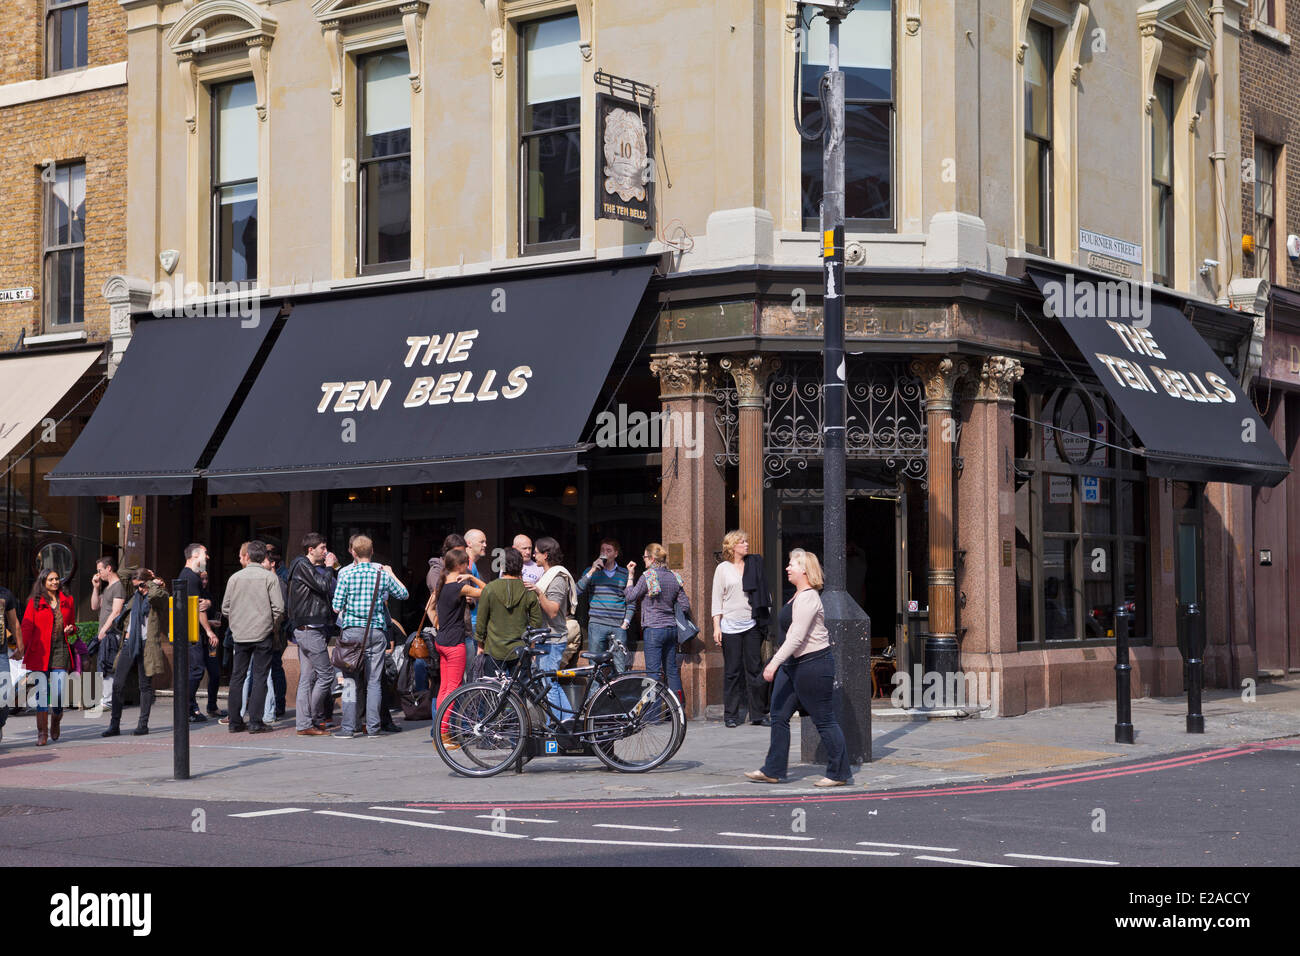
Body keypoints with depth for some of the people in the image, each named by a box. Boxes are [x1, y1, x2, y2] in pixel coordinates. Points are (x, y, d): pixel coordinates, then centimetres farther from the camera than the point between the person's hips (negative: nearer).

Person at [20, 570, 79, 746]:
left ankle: (55, 720, 23)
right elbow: (26, 627, 1)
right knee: (42, 692, -5)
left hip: (61, 650, 2)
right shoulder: (35, 602, 4)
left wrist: (71, 629, 3)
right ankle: (42, 733, 0)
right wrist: (22, 650, -9)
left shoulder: (67, 600, 14)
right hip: (40, 652, -2)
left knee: (59, 693, -7)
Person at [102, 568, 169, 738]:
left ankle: (143, 724, 9)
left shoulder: (160, 595, -1)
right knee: (117, 684, -1)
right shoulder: (135, 598, 18)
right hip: (130, 644, 6)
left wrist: (154, 583, -8)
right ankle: (114, 725, 3)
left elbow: (155, 595, -26)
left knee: (145, 685, 1)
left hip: (147, 645, -6)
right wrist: (127, 632, 17)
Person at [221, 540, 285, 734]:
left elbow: (225, 608, 8)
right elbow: (278, 607, -10)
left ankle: (235, 721, 9)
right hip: (263, 634, -3)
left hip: (240, 635, 3)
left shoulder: (235, 578, 4)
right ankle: (255, 721, -4)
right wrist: (273, 626, 6)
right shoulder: (269, 576, -5)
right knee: (260, 676, 0)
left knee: (237, 676, 9)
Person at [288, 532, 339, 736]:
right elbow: (323, 585, -19)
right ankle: (316, 719, 1)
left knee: (307, 679, 7)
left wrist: (334, 569, 10)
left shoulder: (312, 567, 20)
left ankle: (303, 724, 7)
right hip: (310, 629, -10)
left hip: (305, 630, 10)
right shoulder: (302, 566, -9)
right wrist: (329, 568, -5)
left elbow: (335, 587, 20)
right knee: (326, 675, -7)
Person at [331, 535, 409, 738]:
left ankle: (348, 727, -1)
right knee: (374, 681, 7)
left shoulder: (346, 574, -6)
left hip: (353, 630, -2)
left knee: (350, 680, 2)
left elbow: (336, 606, -5)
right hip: (377, 631, 2)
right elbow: (404, 594, 15)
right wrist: (391, 574, 28)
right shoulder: (383, 574, 1)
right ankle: (373, 727, 6)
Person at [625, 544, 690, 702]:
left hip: (654, 629, -6)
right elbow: (685, 606, 6)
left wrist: (631, 575, 4)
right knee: (672, 670, 12)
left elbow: (630, 597, -3)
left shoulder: (648, 576, -11)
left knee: (653, 671, -3)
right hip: (672, 628, 6)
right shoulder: (674, 577, 6)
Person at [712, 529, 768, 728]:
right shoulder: (723, 569, 4)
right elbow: (717, 599, 3)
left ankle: (759, 713, 6)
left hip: (752, 625, 2)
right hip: (730, 626, -2)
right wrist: (716, 626, -4)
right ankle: (731, 715, 8)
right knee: (732, 672, 0)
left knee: (755, 669, 0)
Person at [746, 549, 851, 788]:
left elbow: (797, 637, -26)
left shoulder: (808, 598, -18)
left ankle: (839, 773, 6)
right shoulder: (799, 596, 14)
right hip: (793, 664, 11)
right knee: (779, 716, 8)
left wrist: (774, 662, -29)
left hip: (813, 665, -11)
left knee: (824, 720, -3)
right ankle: (773, 770, 13)